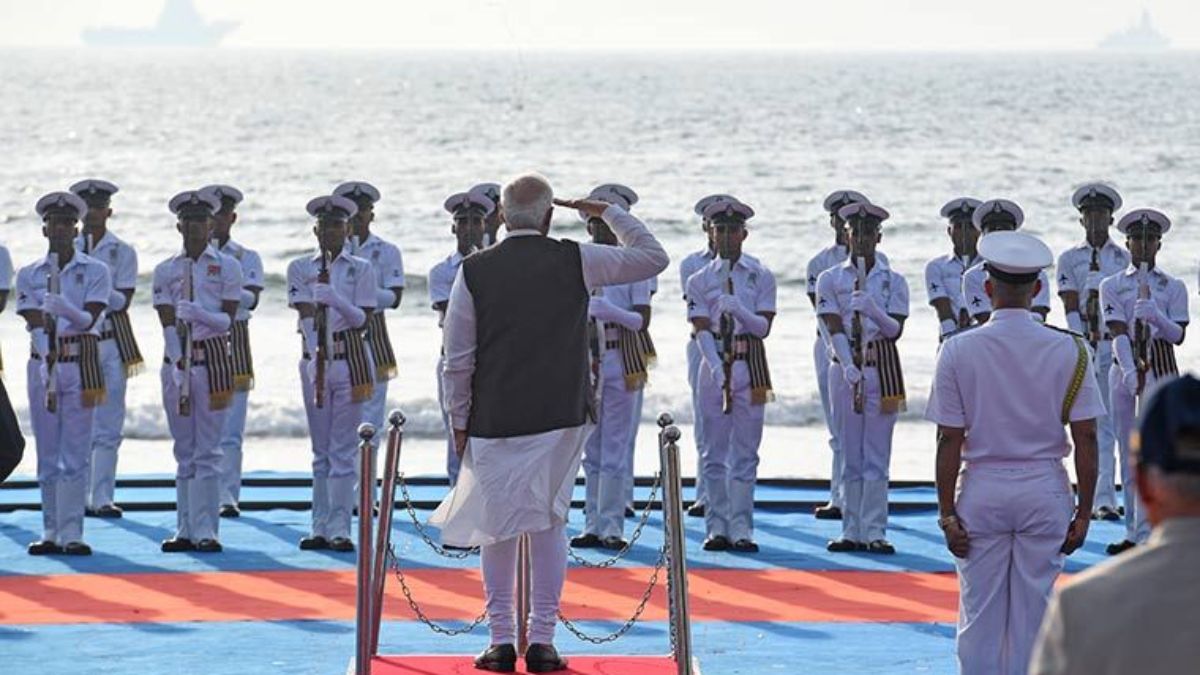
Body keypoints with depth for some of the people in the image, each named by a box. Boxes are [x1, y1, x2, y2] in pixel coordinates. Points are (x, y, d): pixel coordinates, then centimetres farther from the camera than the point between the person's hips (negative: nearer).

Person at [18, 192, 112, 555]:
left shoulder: (95, 272, 3)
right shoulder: (29, 275, 9)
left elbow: (90, 318, -9)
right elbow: (34, 323, -2)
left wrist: (69, 312, -30)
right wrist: (47, 358, -19)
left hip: (81, 363, -2)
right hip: (42, 362, 2)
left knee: (76, 454, -6)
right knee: (47, 454, 5)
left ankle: (71, 533, -7)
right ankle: (51, 532, 9)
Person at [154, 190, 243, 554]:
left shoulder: (227, 266, 3)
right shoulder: (165, 270, 8)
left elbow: (228, 320, -2)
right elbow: (168, 324, 0)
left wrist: (198, 313, -21)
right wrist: (179, 369, -11)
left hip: (213, 359, -2)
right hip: (177, 359, 2)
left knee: (207, 451, -4)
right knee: (184, 452, 7)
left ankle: (204, 531, -4)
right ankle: (185, 531, 9)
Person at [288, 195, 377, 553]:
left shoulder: (361, 269, 3)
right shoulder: (301, 268, 6)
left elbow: (362, 320, -4)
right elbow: (306, 314, -4)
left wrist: (337, 301, -22)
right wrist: (316, 354, -19)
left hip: (350, 362, -2)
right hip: (315, 360, 2)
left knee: (343, 450, -3)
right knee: (321, 451, 7)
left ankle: (339, 529, -4)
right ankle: (320, 528, 9)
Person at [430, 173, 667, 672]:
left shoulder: (473, 271, -3)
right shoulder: (577, 261, -4)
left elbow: (458, 360, -2)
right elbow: (653, 257, 9)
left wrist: (459, 421, 8)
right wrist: (609, 213, 19)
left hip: (494, 423, 0)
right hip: (561, 419, 0)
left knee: (499, 527, 9)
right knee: (550, 524, 8)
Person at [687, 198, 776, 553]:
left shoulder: (761, 276, 6)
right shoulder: (700, 280, 6)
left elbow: (764, 327, -1)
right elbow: (701, 330, -4)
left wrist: (739, 311, -21)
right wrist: (717, 370, -19)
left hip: (750, 367, 0)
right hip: (714, 365, 0)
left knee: (745, 452, 0)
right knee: (714, 453, 2)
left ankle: (741, 529, 1)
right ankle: (717, 527, 6)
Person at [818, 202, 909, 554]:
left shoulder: (893, 280, 5)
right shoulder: (830, 279, 4)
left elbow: (896, 330, -4)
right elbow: (835, 329, -6)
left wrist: (873, 310, -23)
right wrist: (849, 367, -20)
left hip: (882, 369, -1)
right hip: (844, 368, 1)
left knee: (877, 456, -2)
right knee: (850, 456, 5)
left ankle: (874, 532, 0)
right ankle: (852, 532, 8)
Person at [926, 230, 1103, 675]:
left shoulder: (959, 351, -6)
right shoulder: (1070, 351, -4)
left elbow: (949, 441, -6)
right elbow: (1086, 439, -4)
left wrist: (947, 513, 0)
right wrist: (1083, 513, 4)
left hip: (982, 489, -1)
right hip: (1044, 491, 1)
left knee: (980, 615, 6)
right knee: (1033, 614, 7)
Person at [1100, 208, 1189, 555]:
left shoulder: (1173, 288, 7)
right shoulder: (1112, 286, 7)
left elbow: (1178, 334, -1)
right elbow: (1118, 332, -7)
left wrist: (1156, 316, -21)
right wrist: (1130, 371, -22)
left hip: (1161, 371, -2)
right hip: (1123, 370, 2)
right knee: (1127, 456, 6)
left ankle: (1145, 535, -13)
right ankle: (1133, 533, 12)